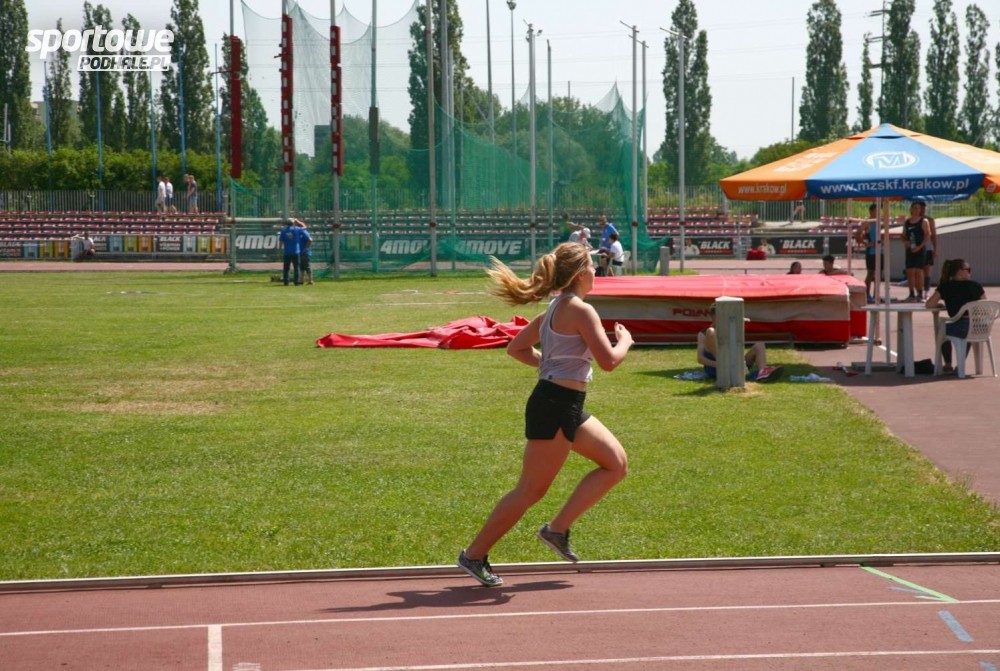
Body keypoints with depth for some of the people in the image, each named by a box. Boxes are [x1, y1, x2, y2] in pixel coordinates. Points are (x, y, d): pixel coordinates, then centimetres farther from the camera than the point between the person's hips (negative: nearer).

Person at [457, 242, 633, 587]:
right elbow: (609, 360, -19)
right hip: (555, 407, -10)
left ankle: (558, 529, 11)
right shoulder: (582, 310, -15)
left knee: (616, 464, 11)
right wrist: (625, 341, 0)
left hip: (567, 407, 10)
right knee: (531, 490, -3)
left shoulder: (555, 309, 13)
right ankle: (475, 554, 6)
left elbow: (517, 347, 20)